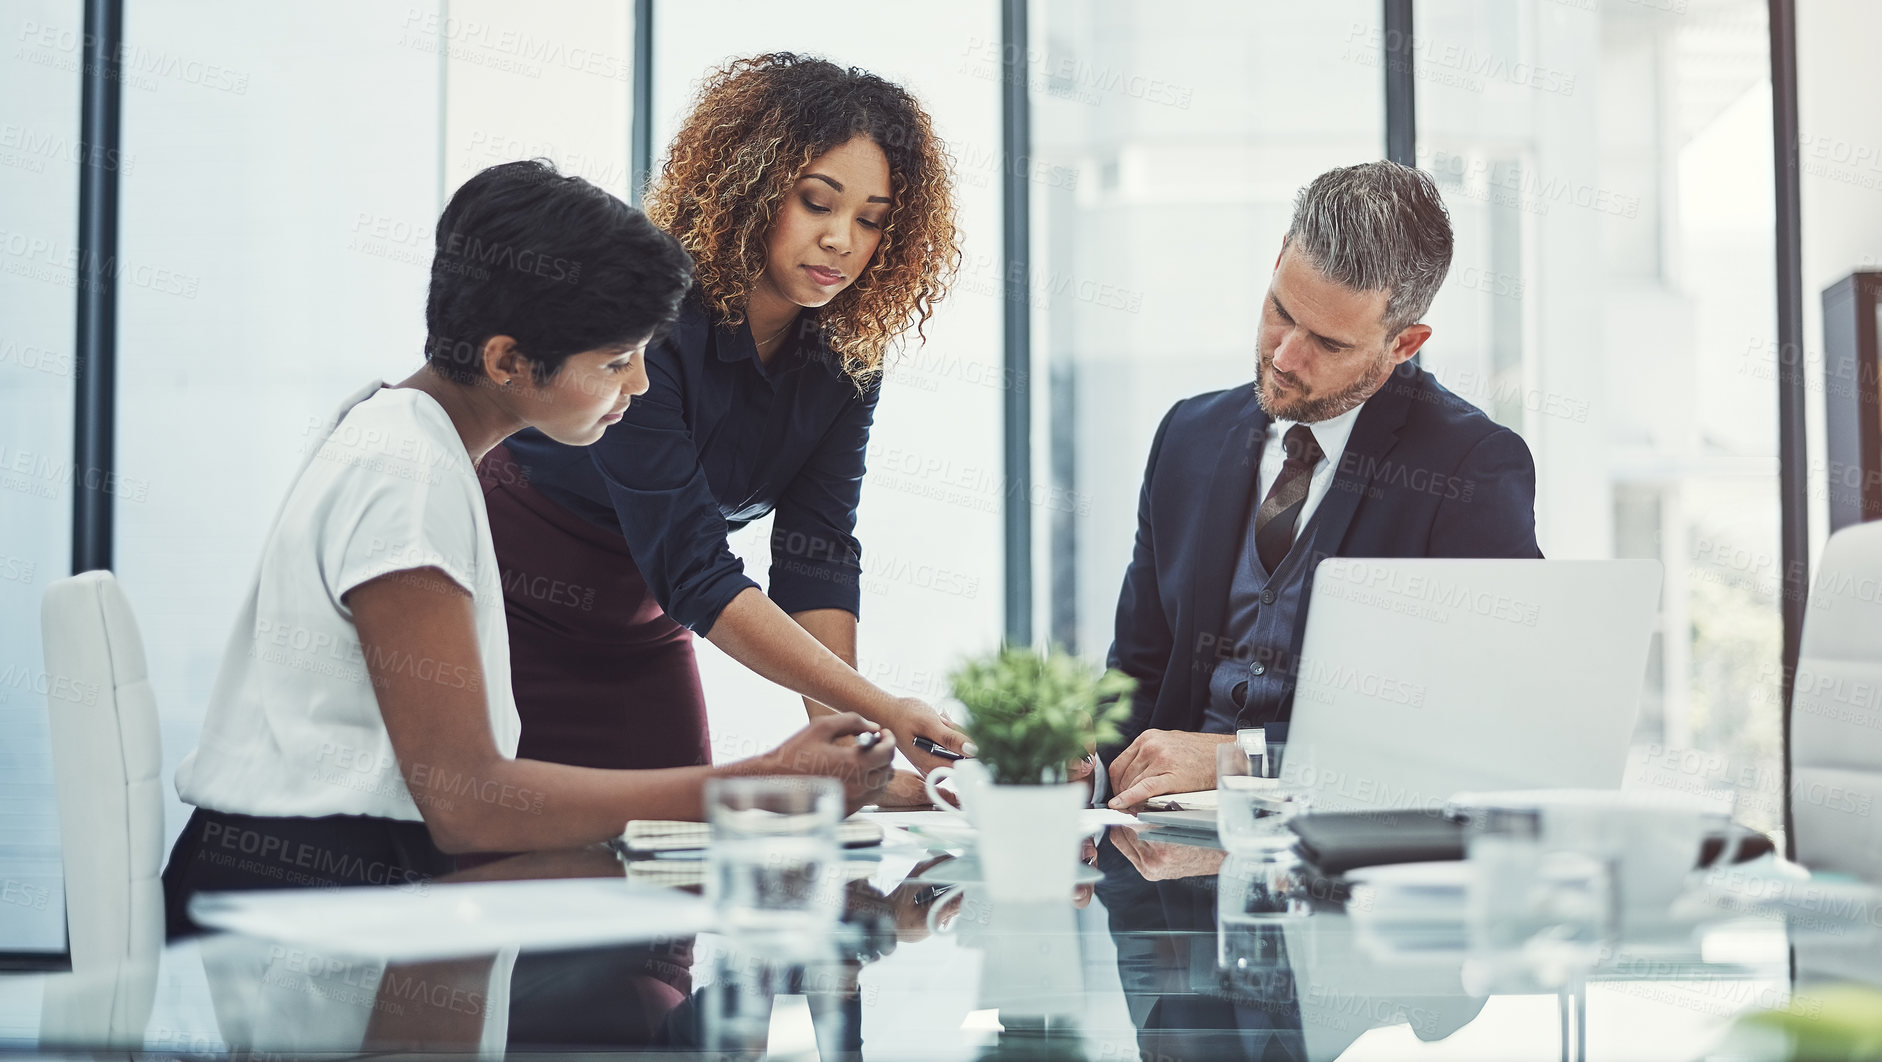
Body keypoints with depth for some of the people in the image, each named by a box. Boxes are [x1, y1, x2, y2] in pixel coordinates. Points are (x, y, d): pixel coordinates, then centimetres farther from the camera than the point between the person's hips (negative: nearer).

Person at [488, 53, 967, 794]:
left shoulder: (848, 351, -9)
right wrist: (881, 710, -39)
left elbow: (816, 556, -12)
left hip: (641, 625, 6)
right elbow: (692, 567, -33)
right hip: (511, 605, -5)